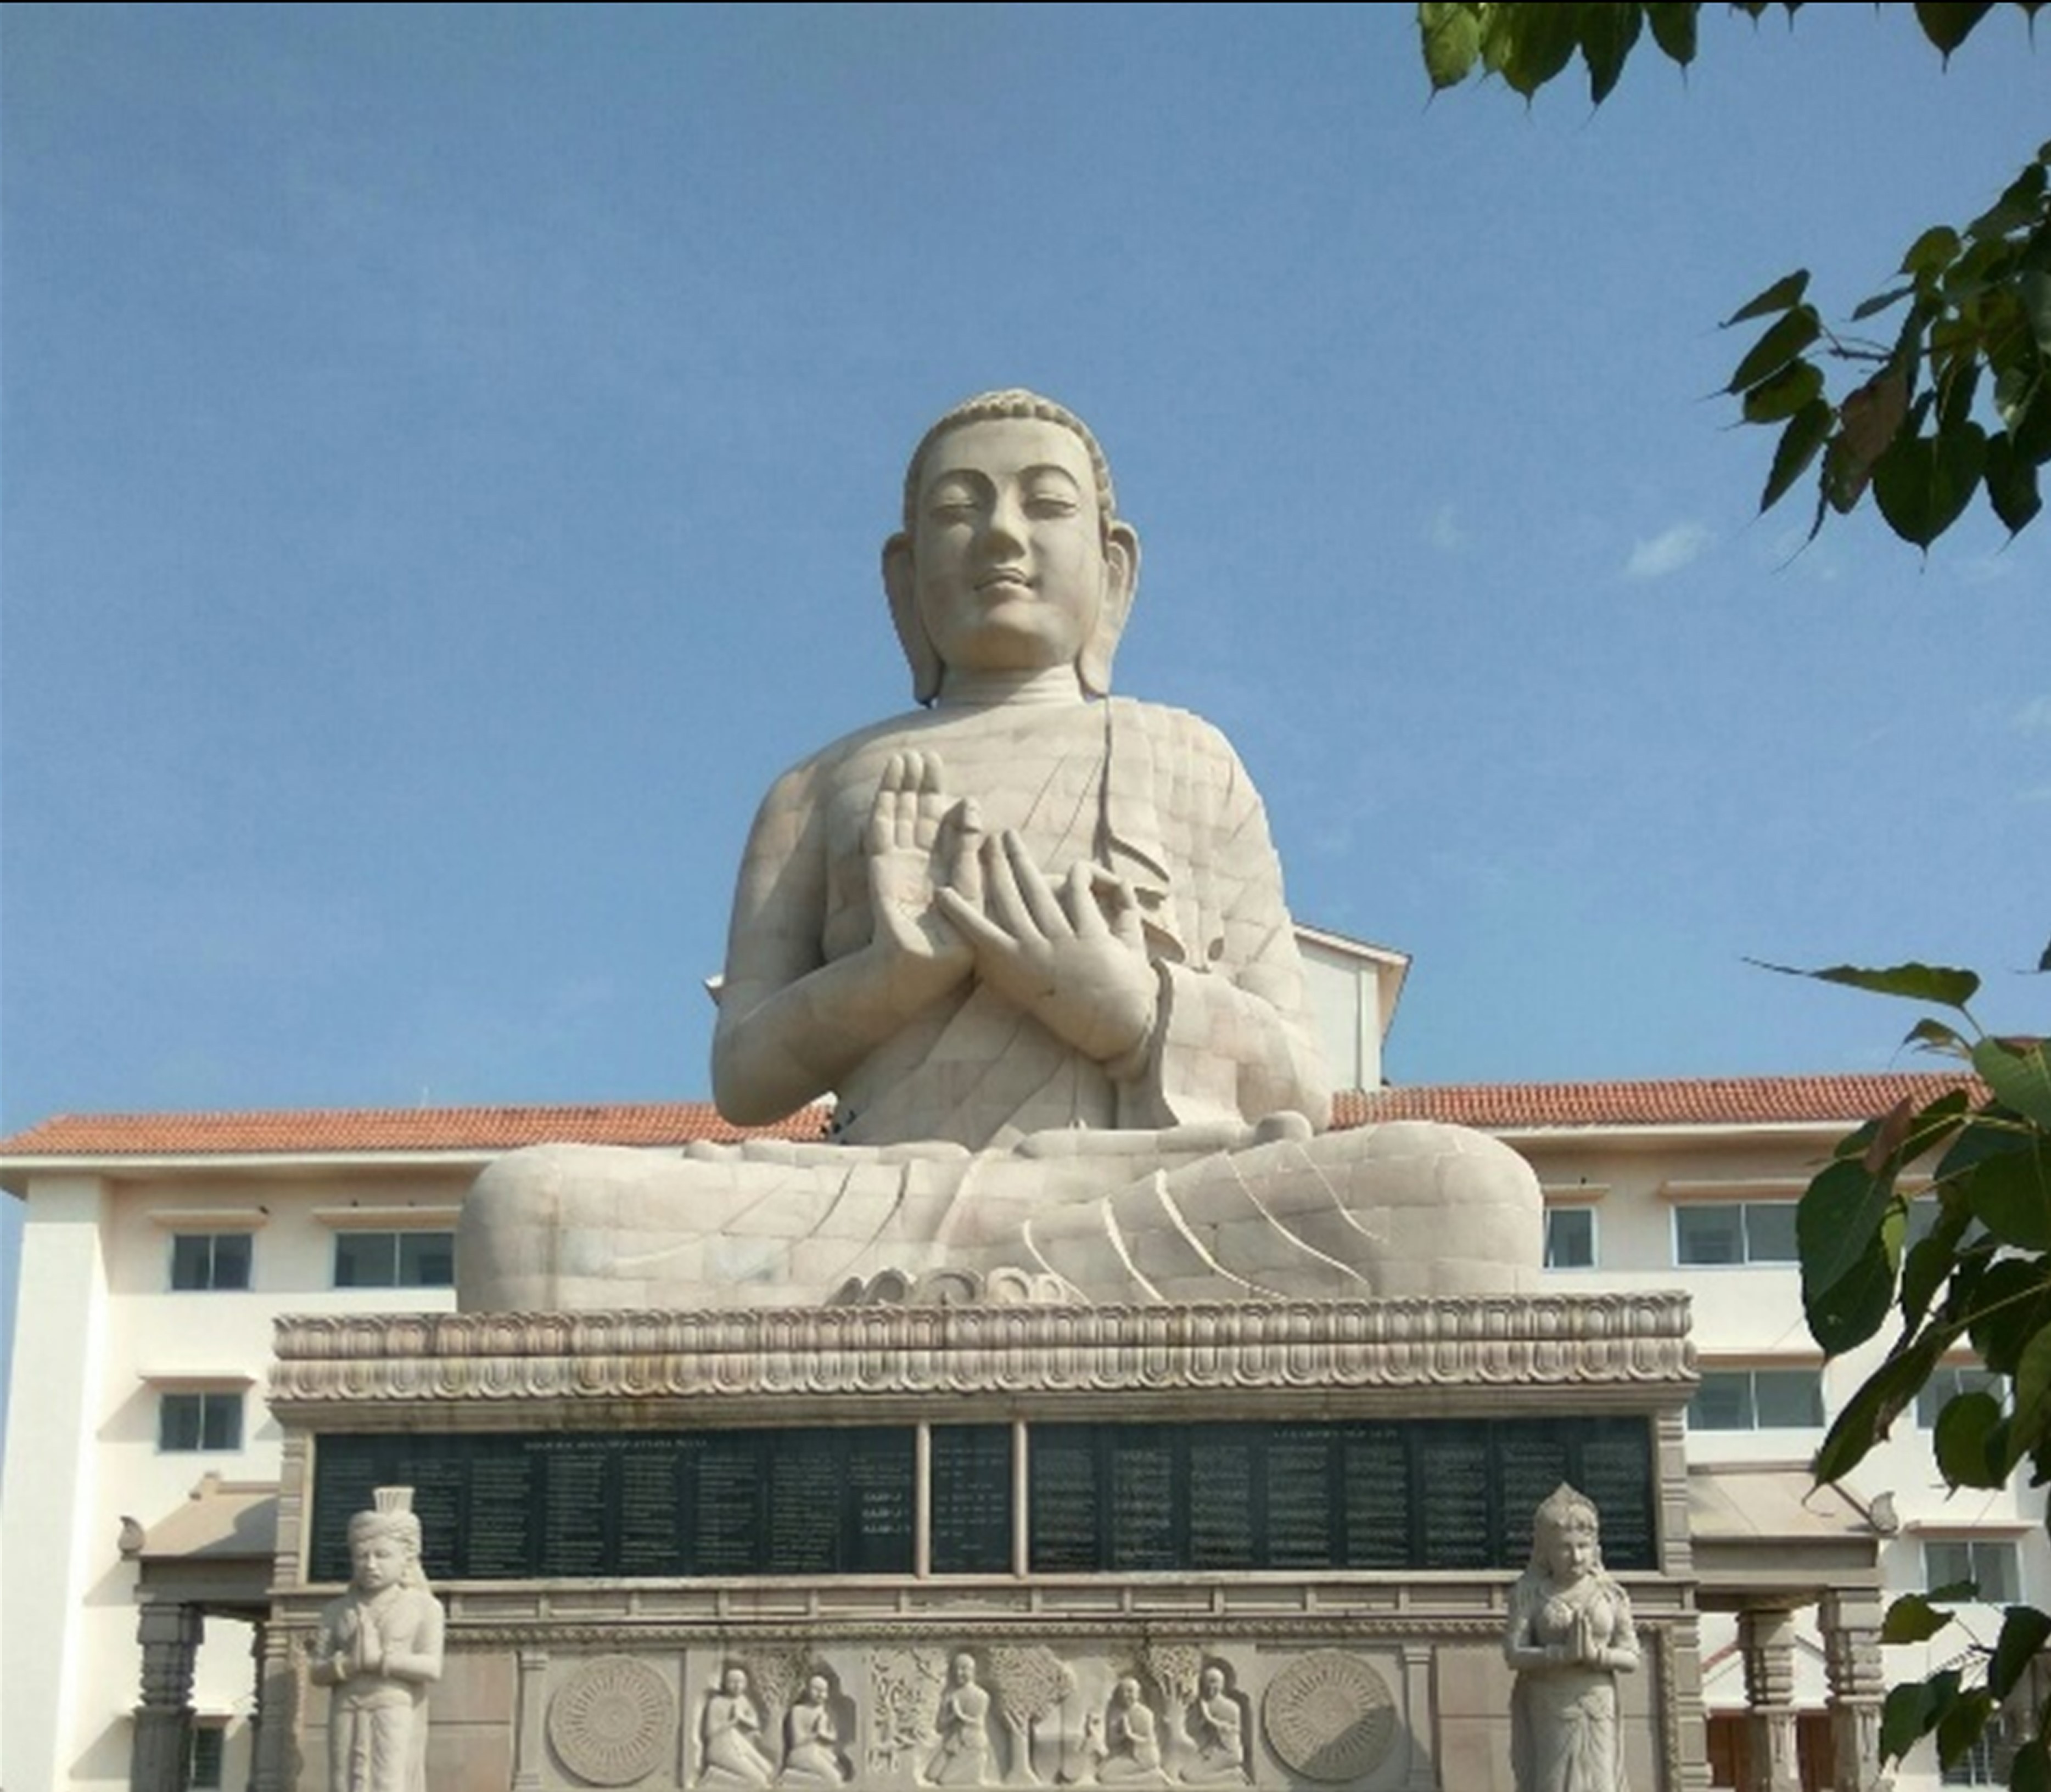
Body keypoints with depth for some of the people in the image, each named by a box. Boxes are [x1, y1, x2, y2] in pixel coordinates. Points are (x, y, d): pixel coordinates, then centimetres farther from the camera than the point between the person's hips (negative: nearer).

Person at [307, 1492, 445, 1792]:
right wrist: (349, 1664, -14)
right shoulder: (338, 1611, 12)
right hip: (349, 1718, 3)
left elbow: (432, 1667, -7)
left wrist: (380, 1659, -15)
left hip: (397, 1715, -3)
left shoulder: (423, 1607, 4)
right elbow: (317, 1671, 7)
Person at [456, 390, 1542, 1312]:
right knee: (526, 1212, -29)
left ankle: (950, 1310, -32)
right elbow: (744, 1078, 15)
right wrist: (893, 972, -6)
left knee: (1469, 1195, -34)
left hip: (1156, 1214, 1)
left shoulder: (1186, 762, 24)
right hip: (892, 1208, 0)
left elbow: (1298, 1094, 15)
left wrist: (1117, 1001, -6)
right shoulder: (824, 789, 26)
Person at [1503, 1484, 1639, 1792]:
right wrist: (1566, 1653, -19)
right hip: (1548, 1714, -2)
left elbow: (1631, 1658, 3)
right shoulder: (1529, 1593, 0)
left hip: (1597, 1712, 2)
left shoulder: (1610, 1595, 5)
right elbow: (1513, 1654, -8)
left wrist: (1595, 1654, -17)